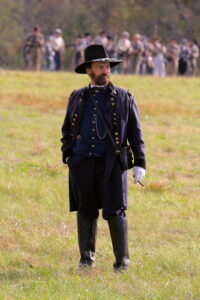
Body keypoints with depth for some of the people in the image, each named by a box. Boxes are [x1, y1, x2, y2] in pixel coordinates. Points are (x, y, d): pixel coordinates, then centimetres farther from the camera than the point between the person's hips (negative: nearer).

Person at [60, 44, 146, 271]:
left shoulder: (124, 98, 6)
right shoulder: (77, 98, 12)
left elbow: (135, 132, 7)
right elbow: (67, 129, 20)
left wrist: (139, 163, 1)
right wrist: (67, 156, 9)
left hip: (111, 164, -2)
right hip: (82, 163, 2)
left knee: (115, 212, -8)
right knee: (86, 211, 7)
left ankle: (122, 259, 1)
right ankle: (86, 257, 17)